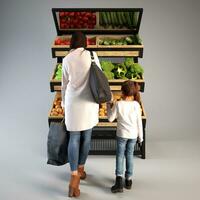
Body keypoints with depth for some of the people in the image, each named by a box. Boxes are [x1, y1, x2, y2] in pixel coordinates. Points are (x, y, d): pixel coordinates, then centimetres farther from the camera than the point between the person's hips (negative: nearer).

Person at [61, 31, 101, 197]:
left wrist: (64, 104, 17)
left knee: (74, 138, 4)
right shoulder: (92, 55, -2)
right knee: (87, 136, 14)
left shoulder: (67, 59, 0)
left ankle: (74, 176, -4)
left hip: (73, 101, 0)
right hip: (89, 101, 0)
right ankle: (80, 169, 28)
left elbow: (65, 84, 6)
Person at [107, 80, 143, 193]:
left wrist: (109, 106, 8)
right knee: (129, 155, 15)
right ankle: (128, 180, 23)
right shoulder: (136, 104, -10)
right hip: (133, 134, 2)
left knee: (120, 155, 6)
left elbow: (111, 118, -5)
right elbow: (139, 121, -4)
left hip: (122, 134, -2)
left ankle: (119, 181, -4)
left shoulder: (118, 104, -14)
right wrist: (141, 136, 6)